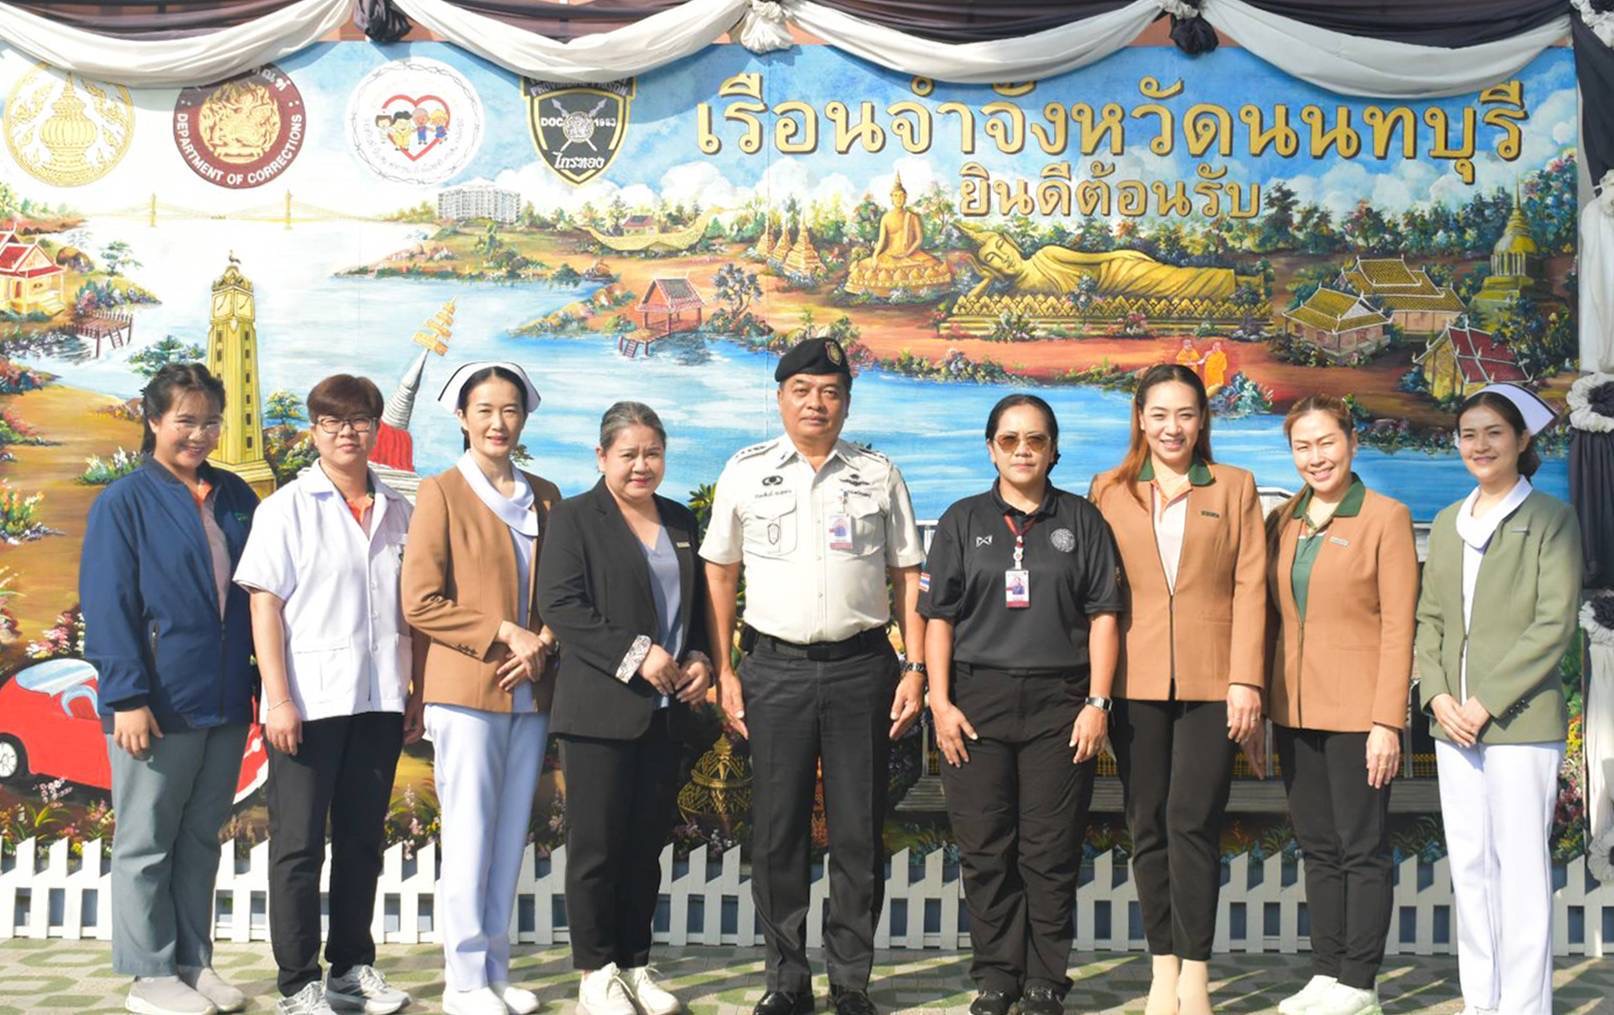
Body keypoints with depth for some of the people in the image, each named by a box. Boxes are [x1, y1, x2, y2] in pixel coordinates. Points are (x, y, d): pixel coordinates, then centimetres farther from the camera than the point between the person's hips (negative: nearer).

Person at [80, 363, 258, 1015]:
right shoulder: (124, 503, -6)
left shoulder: (234, 496, 9)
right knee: (147, 842, 6)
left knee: (201, 838, 14)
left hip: (226, 701, 5)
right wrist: (127, 697, -15)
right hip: (159, 707, -5)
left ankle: (194, 961, 25)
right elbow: (108, 608, -10)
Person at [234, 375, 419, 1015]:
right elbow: (265, 606, -6)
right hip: (309, 701, -4)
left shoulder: (397, 511, 9)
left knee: (363, 839, 12)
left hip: (380, 701, 4)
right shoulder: (289, 507, -2)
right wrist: (278, 698, -12)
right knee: (299, 844, 2)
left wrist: (418, 694, 10)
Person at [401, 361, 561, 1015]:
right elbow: (419, 603, -8)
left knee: (512, 837, 9)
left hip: (530, 691, 5)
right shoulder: (441, 492, -2)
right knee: (470, 838, -1)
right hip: (466, 690, -5)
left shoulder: (543, 496, 11)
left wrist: (542, 642, -5)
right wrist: (503, 633, -13)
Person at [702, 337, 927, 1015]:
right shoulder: (746, 473, 6)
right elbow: (719, 576, 8)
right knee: (777, 832, 4)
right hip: (775, 666, 0)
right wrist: (723, 671, 1)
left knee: (859, 833, 4)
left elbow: (906, 577, 8)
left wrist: (915, 668, 0)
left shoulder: (879, 476, 7)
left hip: (861, 665, 0)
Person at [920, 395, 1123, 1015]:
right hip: (977, 701, 1)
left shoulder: (1081, 521, 9)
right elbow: (938, 617, 6)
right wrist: (940, 702, -2)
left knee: (1051, 852, 1)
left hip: (1058, 702, -1)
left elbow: (1103, 615, 5)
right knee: (985, 851, 3)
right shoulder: (963, 521, 10)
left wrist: (1098, 702, -4)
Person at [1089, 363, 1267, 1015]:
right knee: (1148, 828, 5)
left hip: (1210, 683, -2)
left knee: (1192, 822, -6)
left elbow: (1249, 588, 3)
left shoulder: (1235, 488, 9)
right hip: (1136, 683, 2)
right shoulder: (1109, 492, 10)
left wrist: (1246, 679, -5)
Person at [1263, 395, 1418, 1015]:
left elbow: (1398, 628, -9)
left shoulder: (1386, 518, -5)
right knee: (1317, 847, 11)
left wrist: (1387, 722, -14)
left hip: (1356, 712, -5)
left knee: (1361, 848, 1)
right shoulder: (1281, 521, 10)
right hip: (1295, 709, 6)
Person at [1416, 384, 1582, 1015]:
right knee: (1468, 866, 9)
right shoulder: (1447, 524, 16)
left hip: (1521, 722, -6)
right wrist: (1437, 694, -2)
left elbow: (1554, 624, -9)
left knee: (1520, 867, -4)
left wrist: (1488, 702, -13)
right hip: (1453, 724, 6)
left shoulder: (1550, 518, -1)